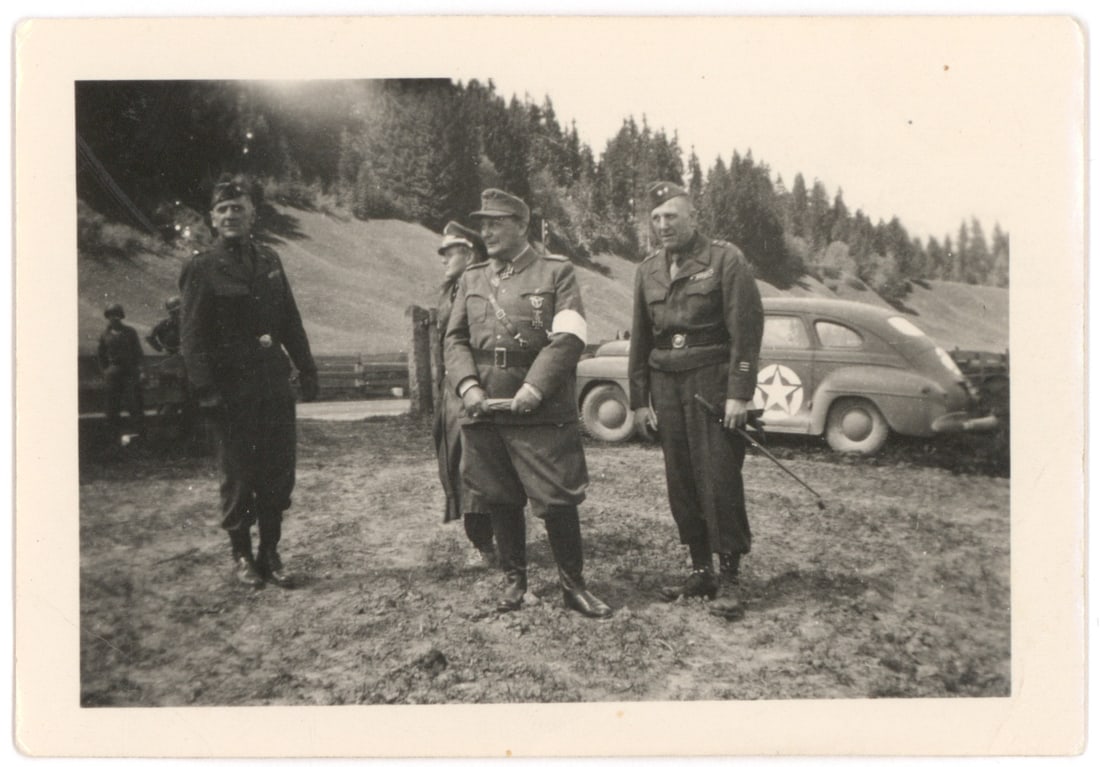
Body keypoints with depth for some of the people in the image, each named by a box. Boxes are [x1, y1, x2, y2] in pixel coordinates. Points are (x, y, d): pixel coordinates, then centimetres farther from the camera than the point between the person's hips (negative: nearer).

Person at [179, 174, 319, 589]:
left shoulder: (269, 260, 12)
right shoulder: (201, 269, -4)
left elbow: (290, 321, 17)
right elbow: (192, 337, -8)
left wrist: (306, 368, 13)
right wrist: (208, 391, -15)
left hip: (274, 384, 5)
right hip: (232, 391, -5)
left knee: (279, 471, 7)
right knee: (239, 476, 5)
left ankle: (270, 553, 20)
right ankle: (241, 554, 21)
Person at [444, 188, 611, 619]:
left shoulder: (556, 273, 1)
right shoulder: (471, 279, 14)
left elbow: (569, 340, -8)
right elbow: (455, 339, 10)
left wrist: (533, 390, -17)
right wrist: (468, 386, -7)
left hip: (543, 411, -4)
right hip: (484, 412, 4)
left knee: (558, 500, -1)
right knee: (499, 501, 11)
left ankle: (573, 585, 16)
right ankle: (514, 580, 28)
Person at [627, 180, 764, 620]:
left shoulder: (725, 260, -3)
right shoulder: (648, 271, 13)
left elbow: (747, 328, -8)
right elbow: (640, 340, 15)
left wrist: (739, 393, -15)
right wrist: (639, 400, 10)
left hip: (713, 385, -5)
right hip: (667, 389, 5)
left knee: (719, 481, -6)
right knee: (681, 484, 7)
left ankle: (730, 579, 5)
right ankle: (701, 571, 19)